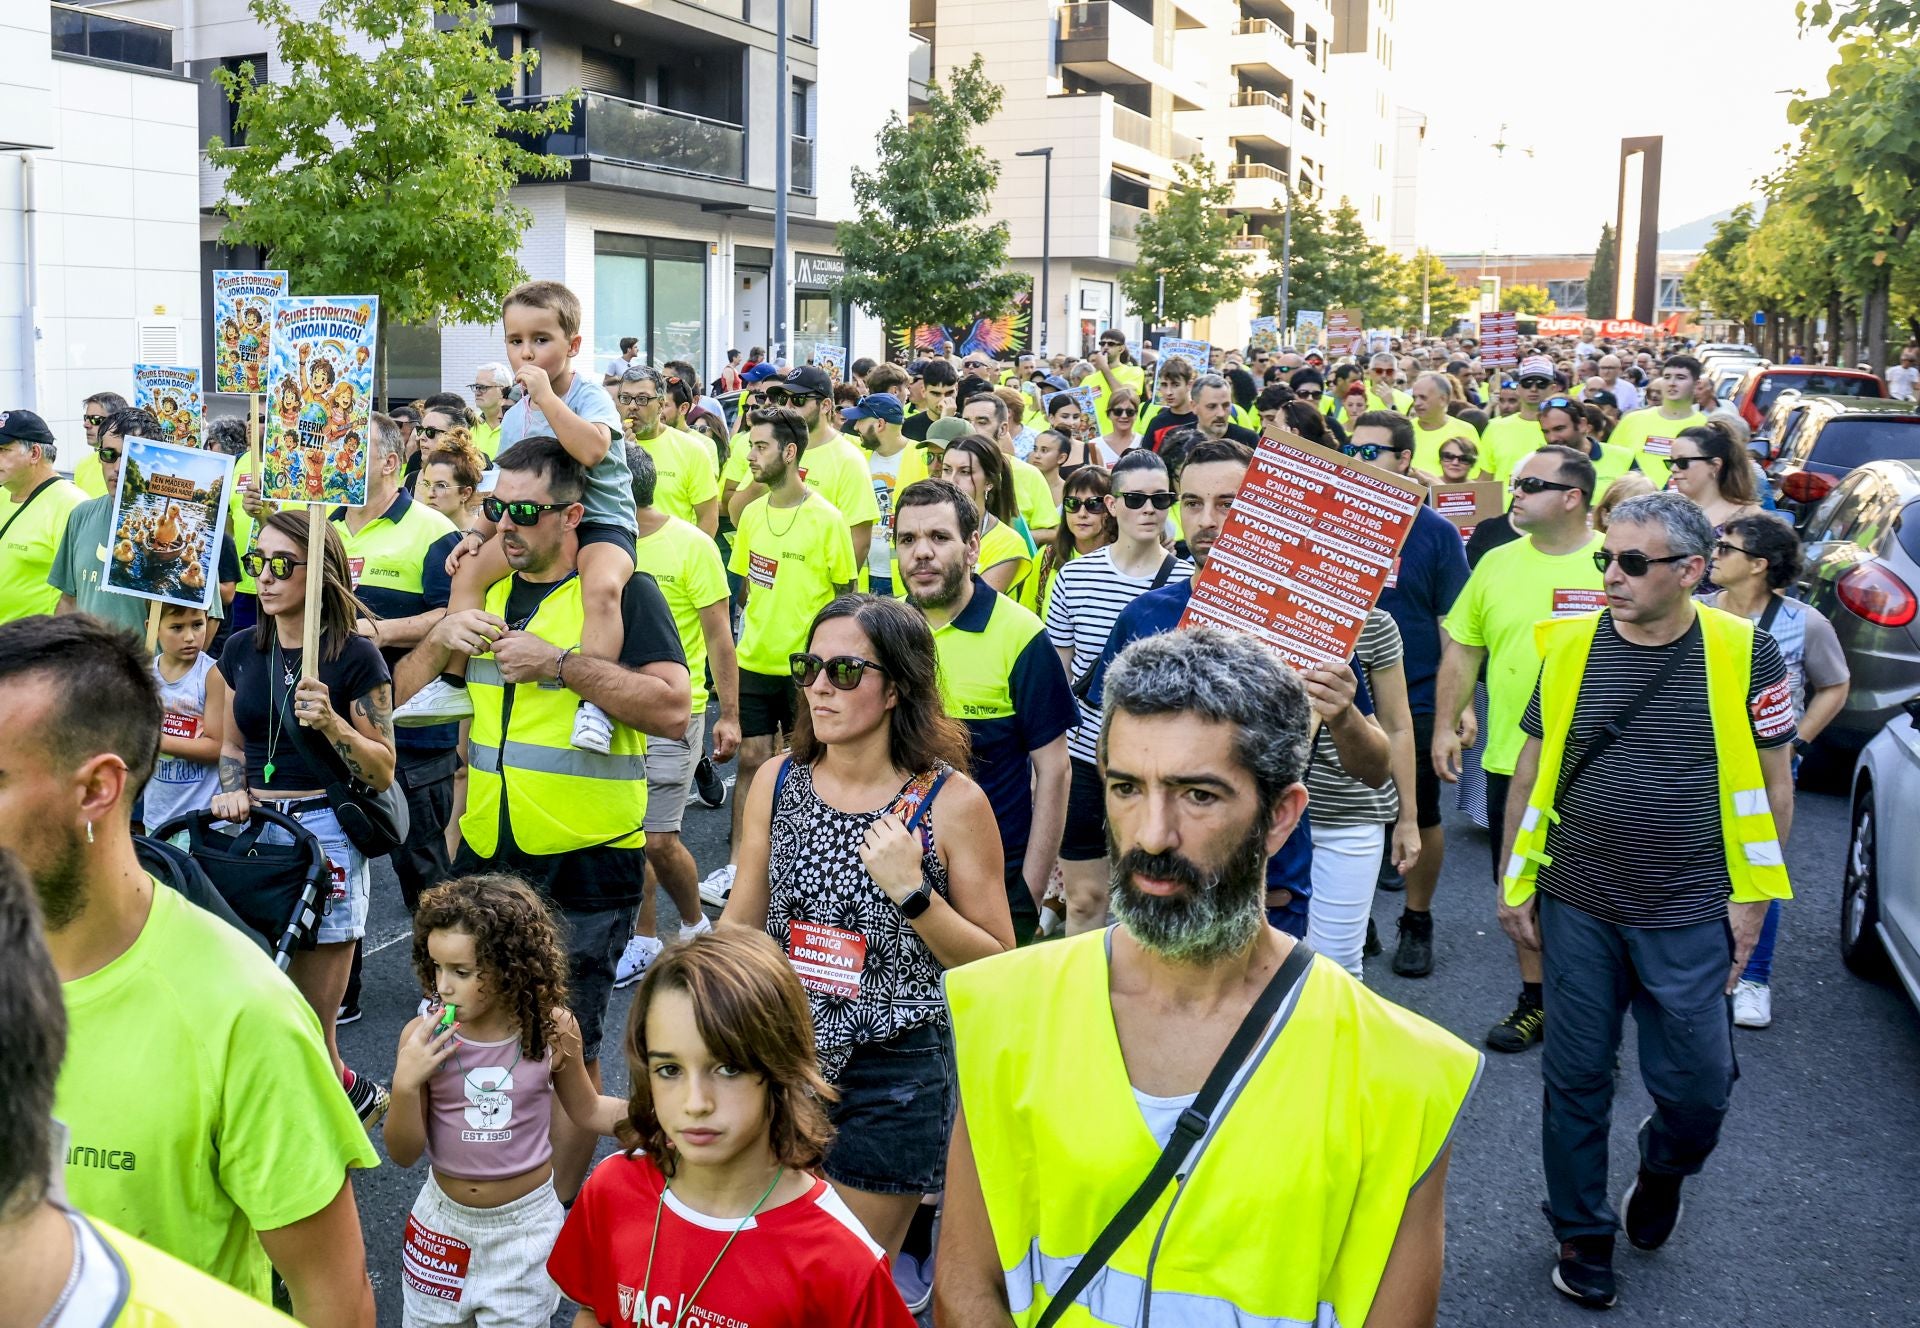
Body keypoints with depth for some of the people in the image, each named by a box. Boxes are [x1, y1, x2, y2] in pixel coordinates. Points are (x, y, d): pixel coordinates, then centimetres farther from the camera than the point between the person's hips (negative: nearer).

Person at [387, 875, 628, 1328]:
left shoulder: (552, 1029, -15)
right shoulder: (422, 1036, -16)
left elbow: (587, 1111, 3)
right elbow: (403, 1153, -9)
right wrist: (406, 1085, -26)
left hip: (525, 1223, -1)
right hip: (443, 1220, 1)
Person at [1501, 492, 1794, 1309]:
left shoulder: (1743, 652, -7)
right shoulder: (1570, 647, -3)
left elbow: (1772, 782, 1)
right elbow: (1531, 770, 6)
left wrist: (1752, 897, -2)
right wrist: (1515, 882, 5)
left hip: (1689, 919, -1)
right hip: (1576, 910, 1)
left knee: (1696, 1083, 6)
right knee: (1576, 1080, 10)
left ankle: (1663, 1171, 40)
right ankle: (1581, 1233, 31)